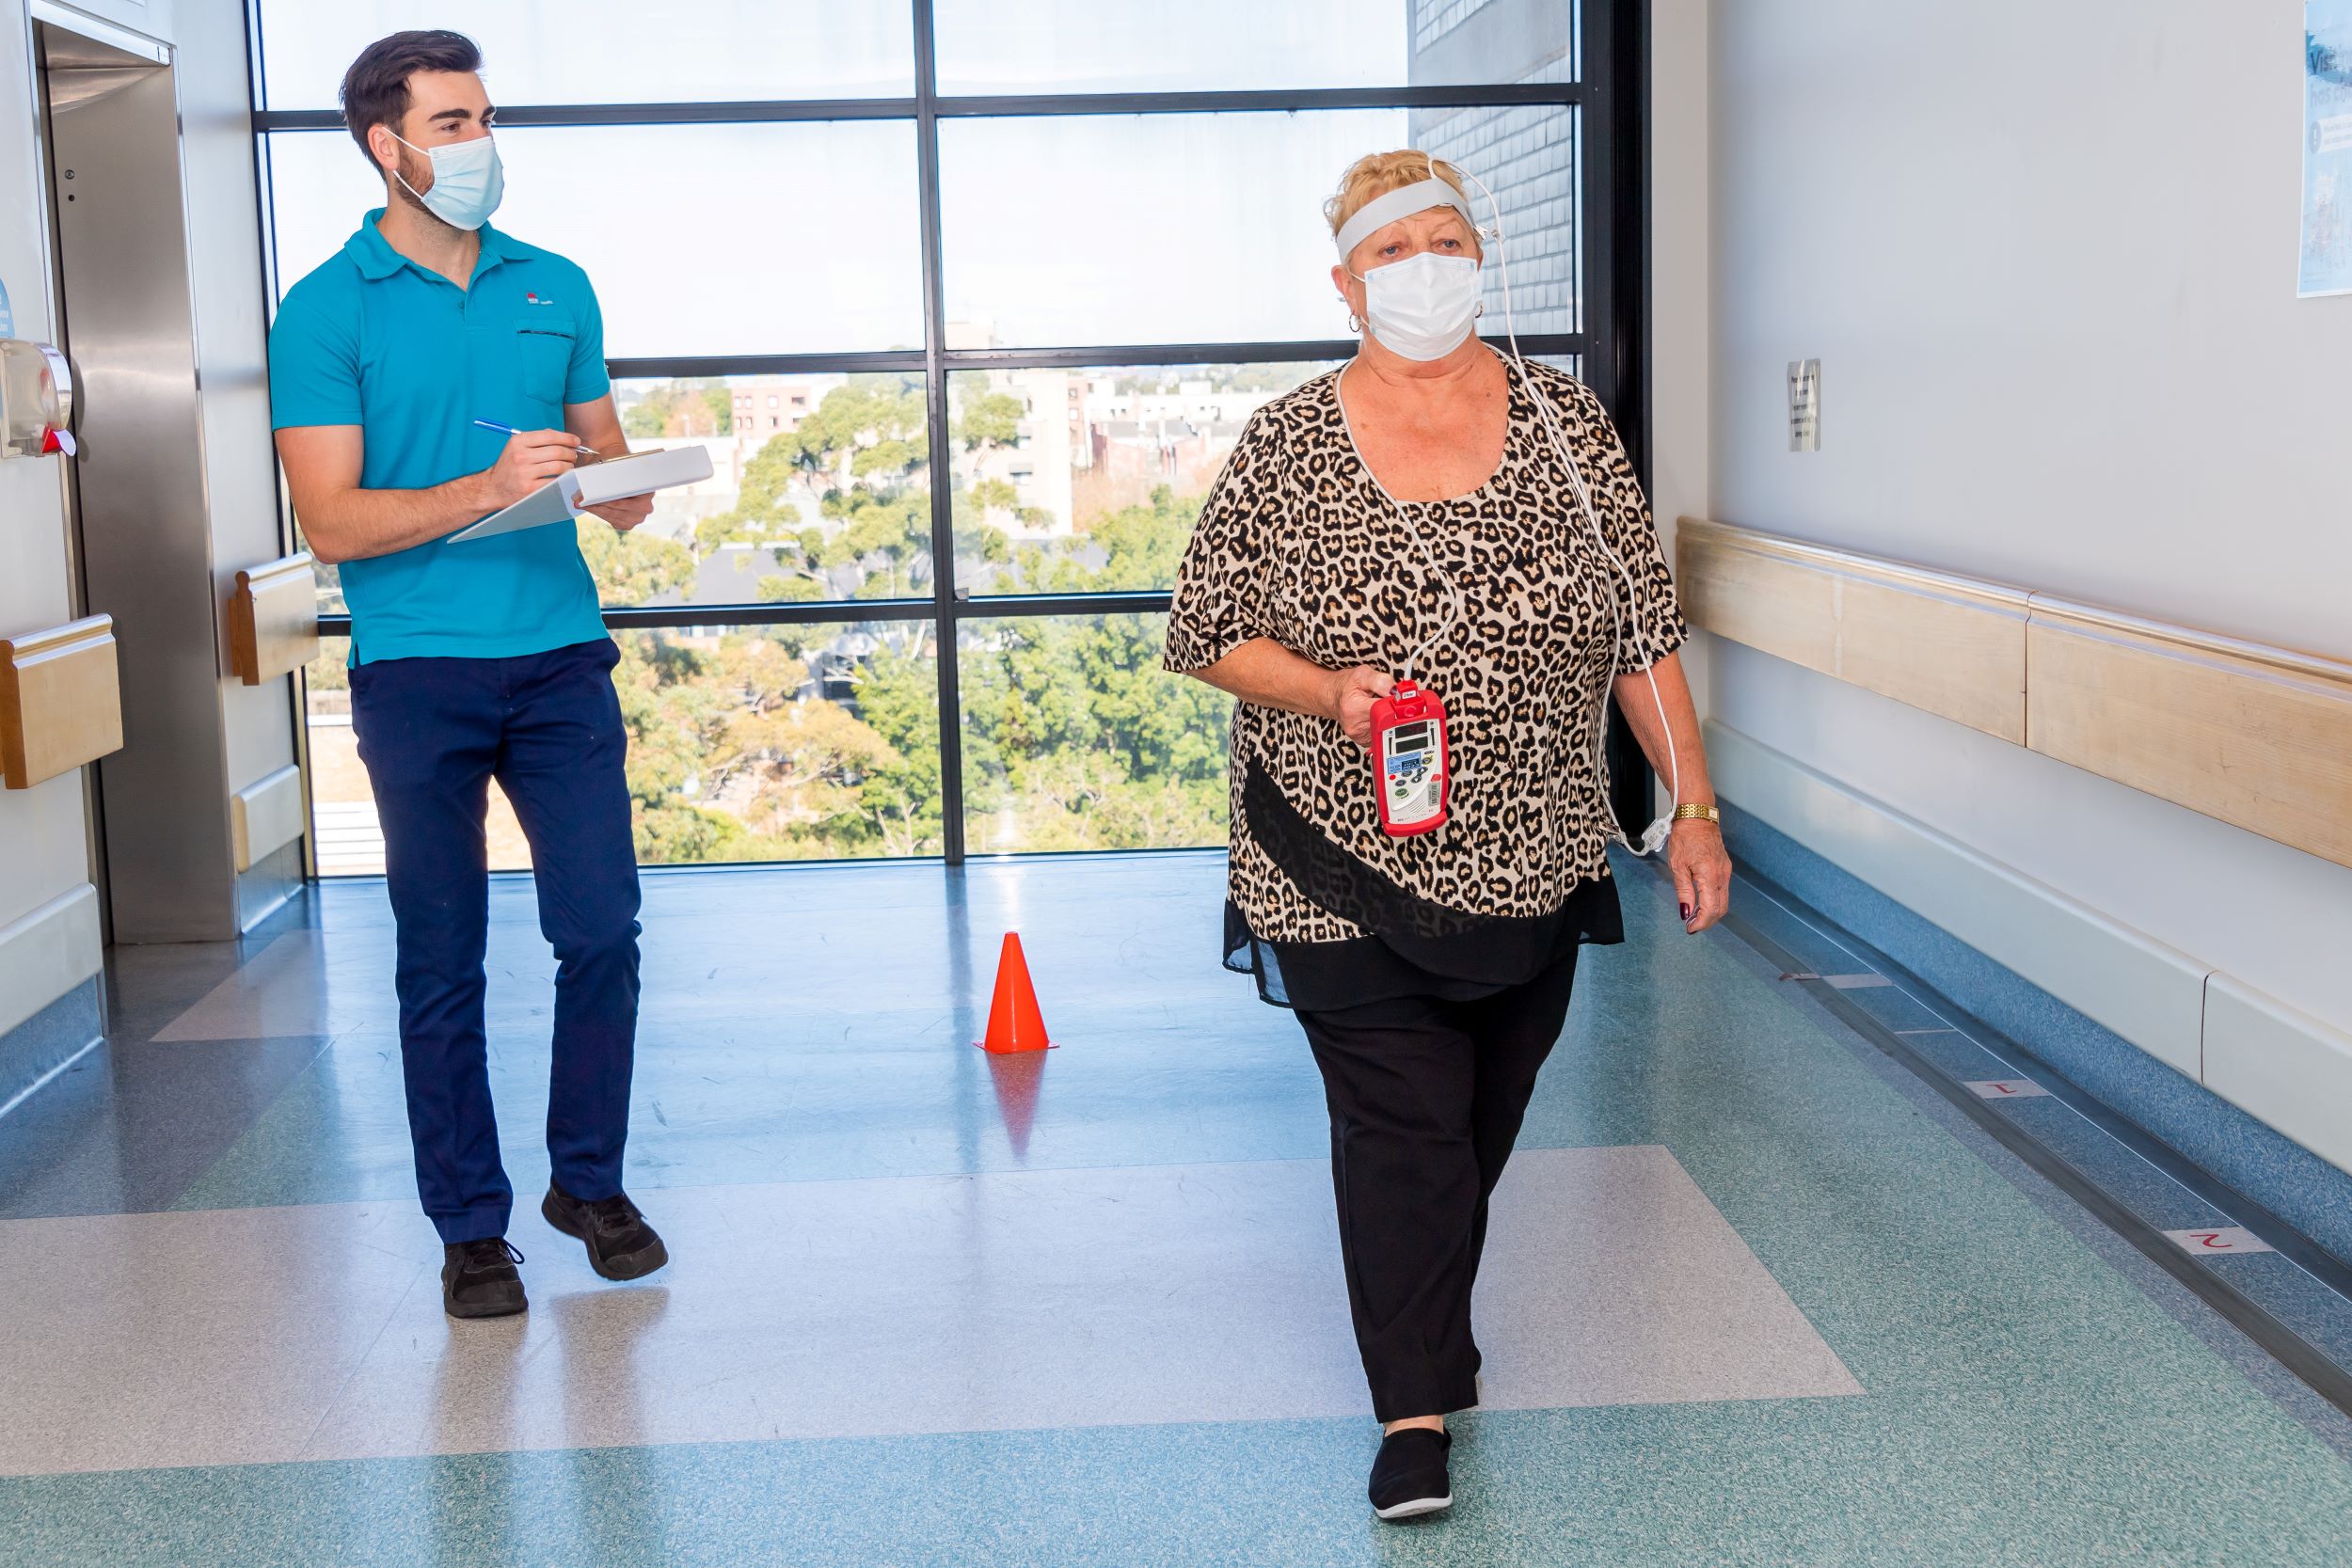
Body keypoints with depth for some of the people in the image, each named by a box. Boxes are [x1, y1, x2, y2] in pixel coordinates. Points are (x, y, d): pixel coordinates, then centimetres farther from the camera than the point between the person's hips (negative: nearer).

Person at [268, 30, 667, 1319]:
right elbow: (333, 522, -9)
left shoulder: (556, 290, 11)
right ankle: (470, 1223, 17)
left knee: (602, 929, 2)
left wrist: (619, 488, -6)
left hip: (560, 655, 3)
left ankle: (589, 1179, 22)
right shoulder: (326, 311, -2)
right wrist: (485, 489, -22)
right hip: (417, 670, -3)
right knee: (441, 964, 4)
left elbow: (605, 451, 18)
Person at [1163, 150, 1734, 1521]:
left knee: (1485, 1118, 16)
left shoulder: (1567, 422, 1)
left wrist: (1695, 808, 0)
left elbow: (1643, 633, 3)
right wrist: (1327, 690, -19)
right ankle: (1416, 1410, 4)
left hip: (1531, 859, 3)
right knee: (1401, 1125, -5)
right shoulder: (1287, 447, -4)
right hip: (1352, 859, -3)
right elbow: (1209, 632, 0)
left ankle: (1428, 1315, 41)